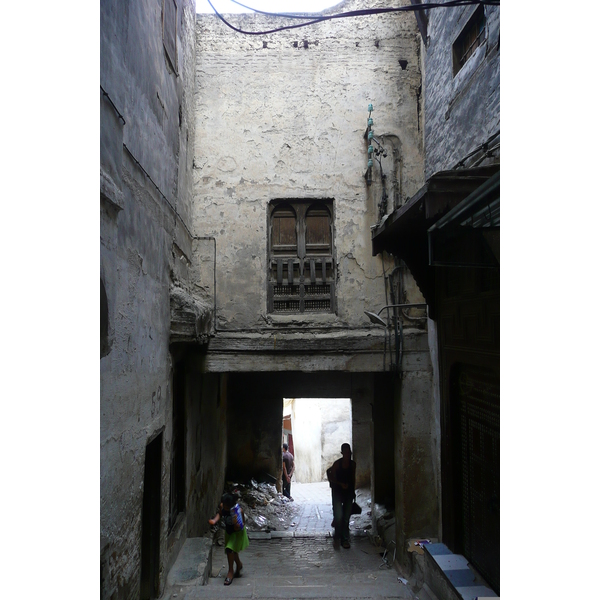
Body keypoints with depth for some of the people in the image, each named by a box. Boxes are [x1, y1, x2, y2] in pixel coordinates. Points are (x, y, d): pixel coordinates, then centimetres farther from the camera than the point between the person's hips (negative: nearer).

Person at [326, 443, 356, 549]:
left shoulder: (353, 464, 2)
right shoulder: (337, 463, -11)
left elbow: (353, 478, 13)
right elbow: (331, 477, -6)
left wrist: (353, 490, 13)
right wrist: (341, 484, -17)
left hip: (349, 492, 3)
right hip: (338, 491, -3)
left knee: (346, 516, 4)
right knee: (338, 514, -8)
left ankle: (345, 538, 13)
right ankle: (338, 534, 20)